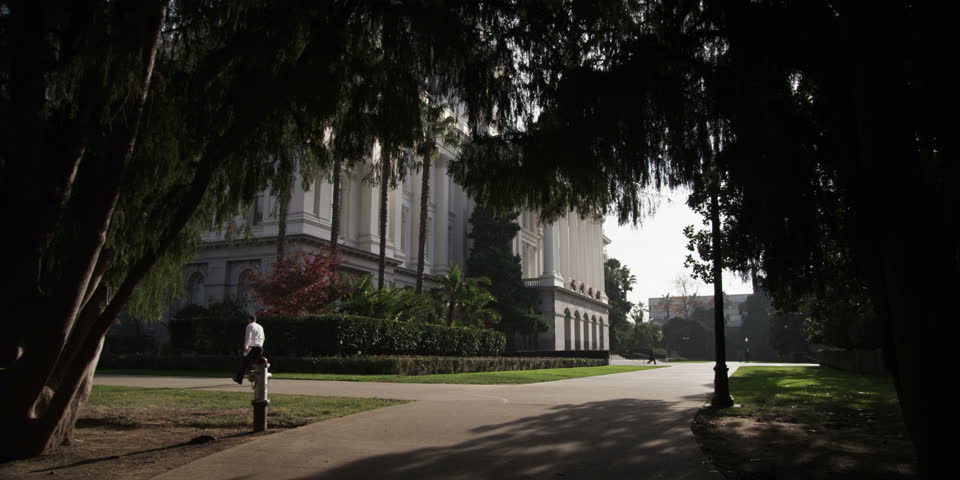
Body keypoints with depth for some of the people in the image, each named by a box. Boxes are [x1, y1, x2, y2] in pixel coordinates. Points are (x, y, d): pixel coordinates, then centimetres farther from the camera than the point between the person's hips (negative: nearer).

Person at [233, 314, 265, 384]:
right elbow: (263, 337, 21)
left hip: (252, 347, -6)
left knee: (245, 363, 2)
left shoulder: (250, 326, -5)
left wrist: (245, 346, -11)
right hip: (260, 348, 6)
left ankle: (239, 379, 9)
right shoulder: (260, 327, 18)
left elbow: (248, 337, -14)